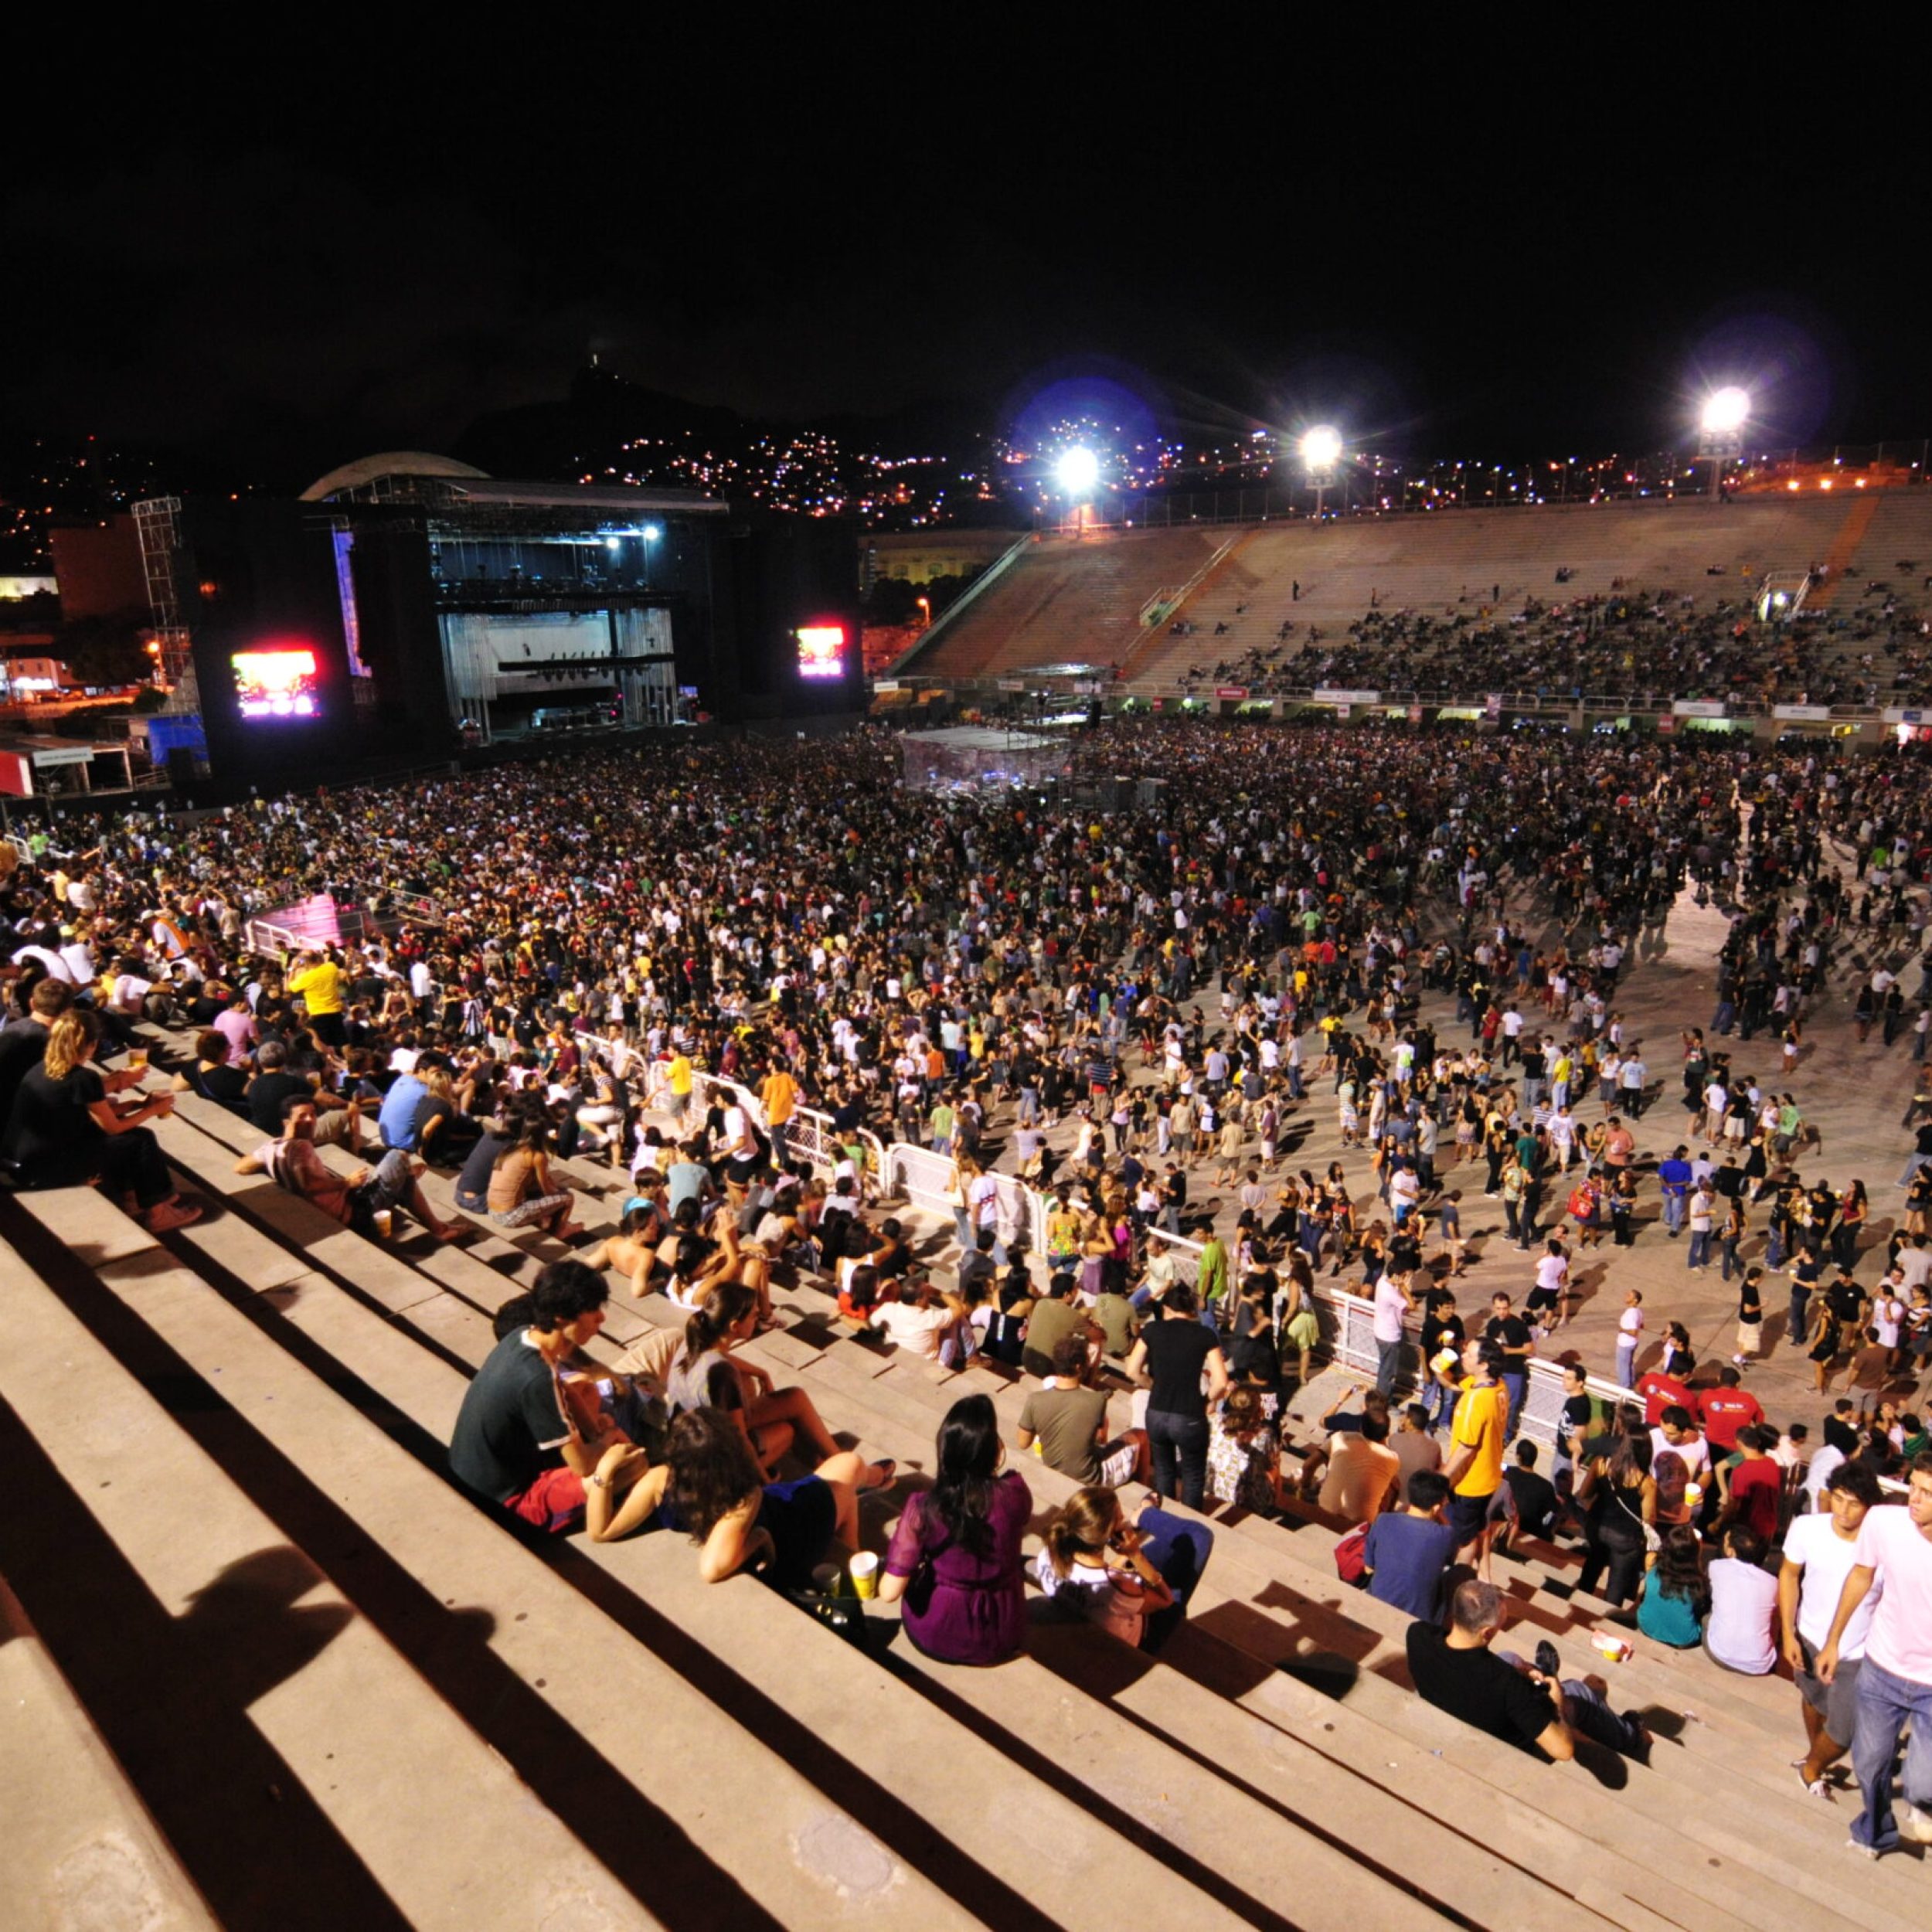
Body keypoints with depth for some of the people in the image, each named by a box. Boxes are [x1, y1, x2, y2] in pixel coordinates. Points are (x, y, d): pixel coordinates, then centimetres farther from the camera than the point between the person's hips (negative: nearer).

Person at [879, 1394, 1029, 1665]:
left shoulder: (923, 1509, -26)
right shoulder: (1015, 1492, -21)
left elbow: (889, 1593, -22)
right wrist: (995, 1469, -5)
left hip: (935, 1637, -1)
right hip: (1004, 1638, 1)